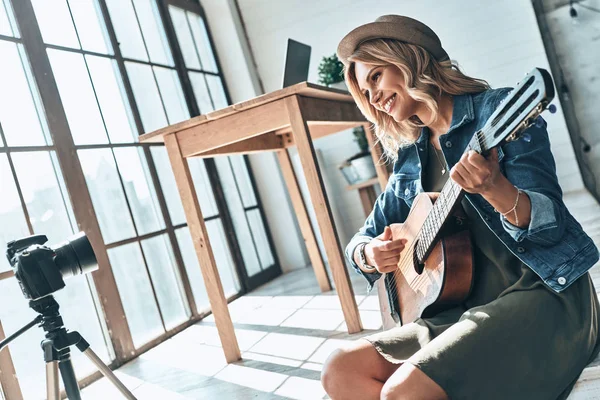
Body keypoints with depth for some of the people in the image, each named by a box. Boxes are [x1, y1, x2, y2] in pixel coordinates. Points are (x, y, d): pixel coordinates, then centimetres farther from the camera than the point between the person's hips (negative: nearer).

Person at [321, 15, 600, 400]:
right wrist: (370, 254, -7)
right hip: (465, 308, 7)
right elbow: (361, 240, 17)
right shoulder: (410, 160, 12)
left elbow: (548, 222, -13)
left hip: (541, 294, -6)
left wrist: (494, 188, -33)